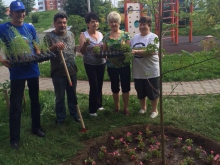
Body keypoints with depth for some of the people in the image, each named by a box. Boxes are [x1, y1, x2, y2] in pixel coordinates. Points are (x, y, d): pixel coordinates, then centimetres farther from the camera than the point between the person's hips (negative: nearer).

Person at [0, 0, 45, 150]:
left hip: (32, 70, 4)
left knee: (35, 100, 16)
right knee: (16, 106, 1)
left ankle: (36, 127, 35)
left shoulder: (30, 28, 4)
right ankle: (14, 138, 12)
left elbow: (36, 48, 10)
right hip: (17, 72, -4)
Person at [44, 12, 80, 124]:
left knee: (72, 95, 16)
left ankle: (74, 114, 31)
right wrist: (54, 46, -29)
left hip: (72, 71, 4)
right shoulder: (49, 36, -8)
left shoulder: (71, 34, 8)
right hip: (58, 72, -4)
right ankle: (60, 117, 23)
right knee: (60, 97, 7)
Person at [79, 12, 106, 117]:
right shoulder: (84, 35, -11)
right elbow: (82, 52, -17)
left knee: (100, 85, 13)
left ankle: (99, 105, 31)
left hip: (101, 63, 5)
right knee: (93, 86, -6)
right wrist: (85, 44, -35)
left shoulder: (101, 34, 4)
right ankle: (92, 109, 6)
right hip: (90, 64, -5)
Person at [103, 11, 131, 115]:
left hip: (124, 65, -2)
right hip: (112, 66, 2)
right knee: (114, 88, 14)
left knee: (125, 87, 5)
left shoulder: (125, 35, -2)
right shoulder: (106, 36, 3)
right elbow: (104, 51, 6)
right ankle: (116, 107, 32)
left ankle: (125, 108, 21)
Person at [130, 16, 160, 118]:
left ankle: (154, 110, 26)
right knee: (140, 91, 18)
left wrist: (136, 52, -30)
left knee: (152, 92, 8)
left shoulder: (153, 37, -10)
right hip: (138, 71, 5)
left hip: (151, 71, -5)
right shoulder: (135, 38, 10)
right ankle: (143, 107, 39)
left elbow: (151, 51, -24)